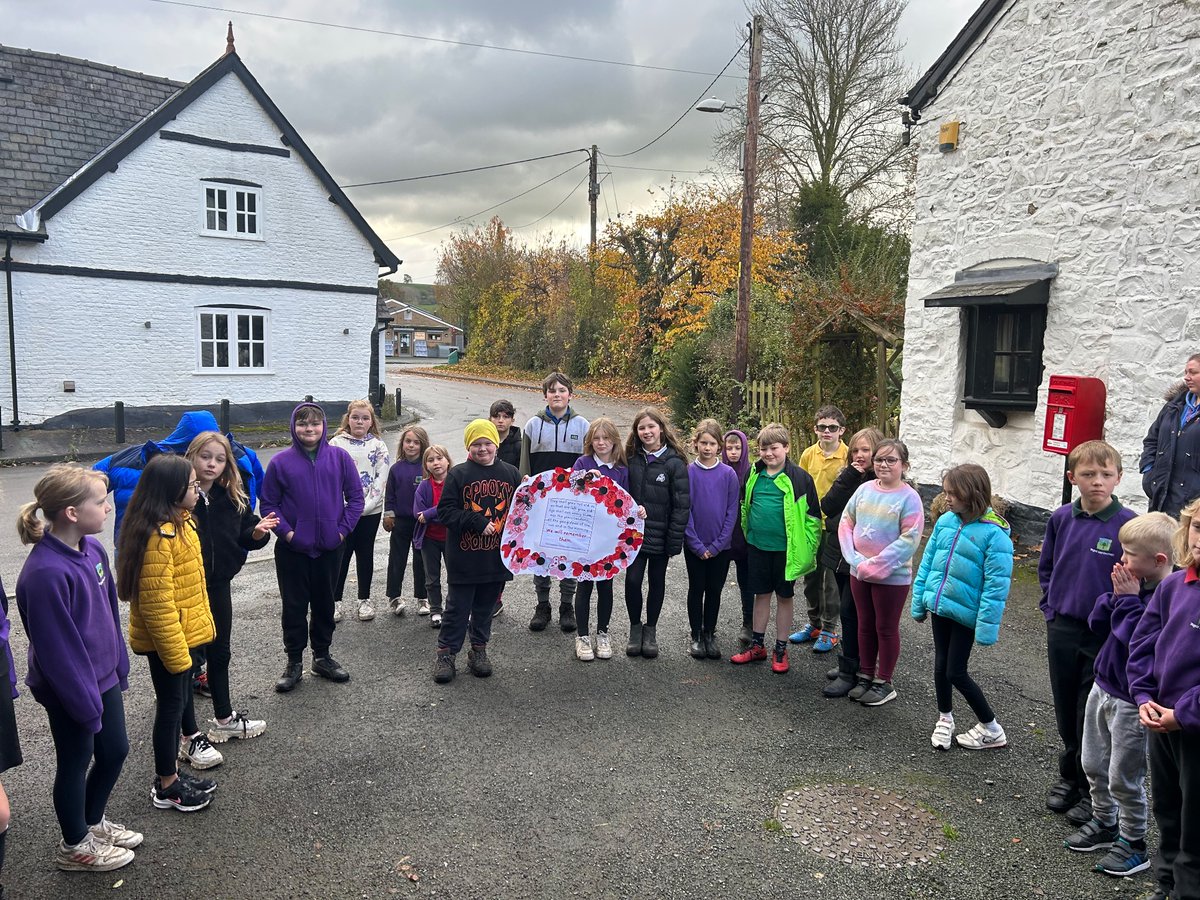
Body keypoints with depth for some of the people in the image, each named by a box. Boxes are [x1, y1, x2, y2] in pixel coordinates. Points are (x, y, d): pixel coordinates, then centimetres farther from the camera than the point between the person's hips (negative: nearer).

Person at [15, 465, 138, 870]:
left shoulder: (93, 549, -5)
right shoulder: (45, 574, -30)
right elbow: (57, 648, -24)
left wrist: (119, 666, 11)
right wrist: (86, 701, -16)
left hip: (104, 676, 7)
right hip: (69, 688, -7)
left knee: (115, 750, 21)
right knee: (75, 763, 13)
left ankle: (93, 821, 46)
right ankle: (75, 846, 37)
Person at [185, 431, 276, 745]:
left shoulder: (233, 498, 0)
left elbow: (244, 538, 8)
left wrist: (258, 532, -12)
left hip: (219, 585, 6)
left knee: (219, 652, 20)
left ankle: (224, 718, 38)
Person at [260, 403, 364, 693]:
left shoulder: (339, 457, -2)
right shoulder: (281, 462, -5)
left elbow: (355, 496, 2)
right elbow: (268, 504, 0)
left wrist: (343, 529, -6)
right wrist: (286, 532, -11)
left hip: (330, 548, 1)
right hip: (292, 549, -1)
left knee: (325, 603, 14)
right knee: (294, 606, 8)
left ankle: (322, 657, 30)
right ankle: (294, 662, 22)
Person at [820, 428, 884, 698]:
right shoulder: (847, 475, 7)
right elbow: (828, 507, -7)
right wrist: (849, 477, -12)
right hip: (839, 553, 6)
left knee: (849, 611, -4)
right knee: (848, 610, 15)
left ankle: (849, 672, 6)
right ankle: (849, 662, 28)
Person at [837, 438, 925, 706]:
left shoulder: (909, 497, -13)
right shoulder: (864, 489, 1)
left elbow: (909, 539, -19)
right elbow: (846, 523, 3)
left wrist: (875, 565, -19)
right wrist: (855, 559, -10)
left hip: (892, 576, -5)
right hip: (859, 572, 5)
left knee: (886, 628, 9)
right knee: (865, 625, 17)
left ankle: (884, 683, 23)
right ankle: (865, 676, 32)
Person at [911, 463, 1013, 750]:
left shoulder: (994, 534, -20)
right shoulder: (946, 521, -1)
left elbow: (996, 585, -19)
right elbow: (927, 562, 8)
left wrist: (987, 627, -19)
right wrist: (920, 601, 10)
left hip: (965, 613, -6)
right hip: (939, 606, 6)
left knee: (956, 672, 2)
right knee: (940, 665, 15)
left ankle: (991, 729, 22)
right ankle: (945, 719, 36)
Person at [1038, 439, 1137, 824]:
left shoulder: (1128, 524, -15)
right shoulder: (1061, 518, -1)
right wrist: (1052, 605, 6)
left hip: (1103, 635, -4)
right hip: (1062, 630, 4)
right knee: (1066, 712, 17)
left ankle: (1090, 791, 26)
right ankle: (1068, 776, 37)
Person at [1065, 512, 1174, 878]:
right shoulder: (1134, 585, 1)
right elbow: (1096, 624, 3)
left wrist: (1129, 600, -23)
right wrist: (1116, 595, -11)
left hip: (1131, 702, -8)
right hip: (1102, 687, 8)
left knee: (1124, 779, 7)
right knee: (1094, 765, 21)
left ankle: (1133, 842, 27)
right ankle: (1104, 823, 40)